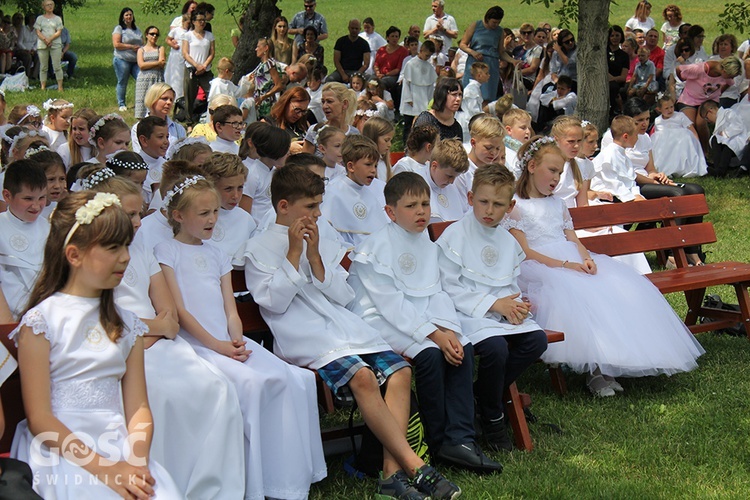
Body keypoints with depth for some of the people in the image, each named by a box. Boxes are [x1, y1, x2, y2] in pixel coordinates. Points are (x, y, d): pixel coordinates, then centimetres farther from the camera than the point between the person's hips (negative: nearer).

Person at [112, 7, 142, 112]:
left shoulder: (136, 29, 17)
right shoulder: (119, 29, -2)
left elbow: (142, 43, 27)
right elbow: (116, 44, -13)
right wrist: (132, 47, -13)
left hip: (136, 61, 5)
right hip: (123, 60, -5)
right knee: (122, 83, 3)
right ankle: (121, 104, 13)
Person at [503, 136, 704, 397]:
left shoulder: (557, 204, 26)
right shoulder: (515, 206, 2)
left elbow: (574, 240, 18)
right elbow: (524, 252, -8)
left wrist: (586, 258, -7)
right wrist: (563, 265, -19)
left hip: (574, 264, 7)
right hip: (538, 269, -6)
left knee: (622, 285, -19)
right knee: (575, 294, -37)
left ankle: (606, 365, -26)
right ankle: (593, 370, -32)